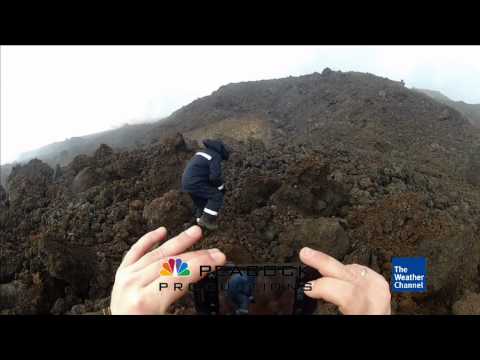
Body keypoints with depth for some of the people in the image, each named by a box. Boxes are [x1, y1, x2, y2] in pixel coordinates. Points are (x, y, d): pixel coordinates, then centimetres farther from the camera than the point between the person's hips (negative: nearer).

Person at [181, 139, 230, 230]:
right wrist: (222, 187, 1)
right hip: (195, 183, -9)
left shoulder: (202, 152, 22)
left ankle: (201, 221, 33)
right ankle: (207, 219, 1)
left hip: (187, 182, 9)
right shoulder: (216, 156, -7)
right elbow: (215, 177, -17)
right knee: (217, 196, -2)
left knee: (201, 202, 24)